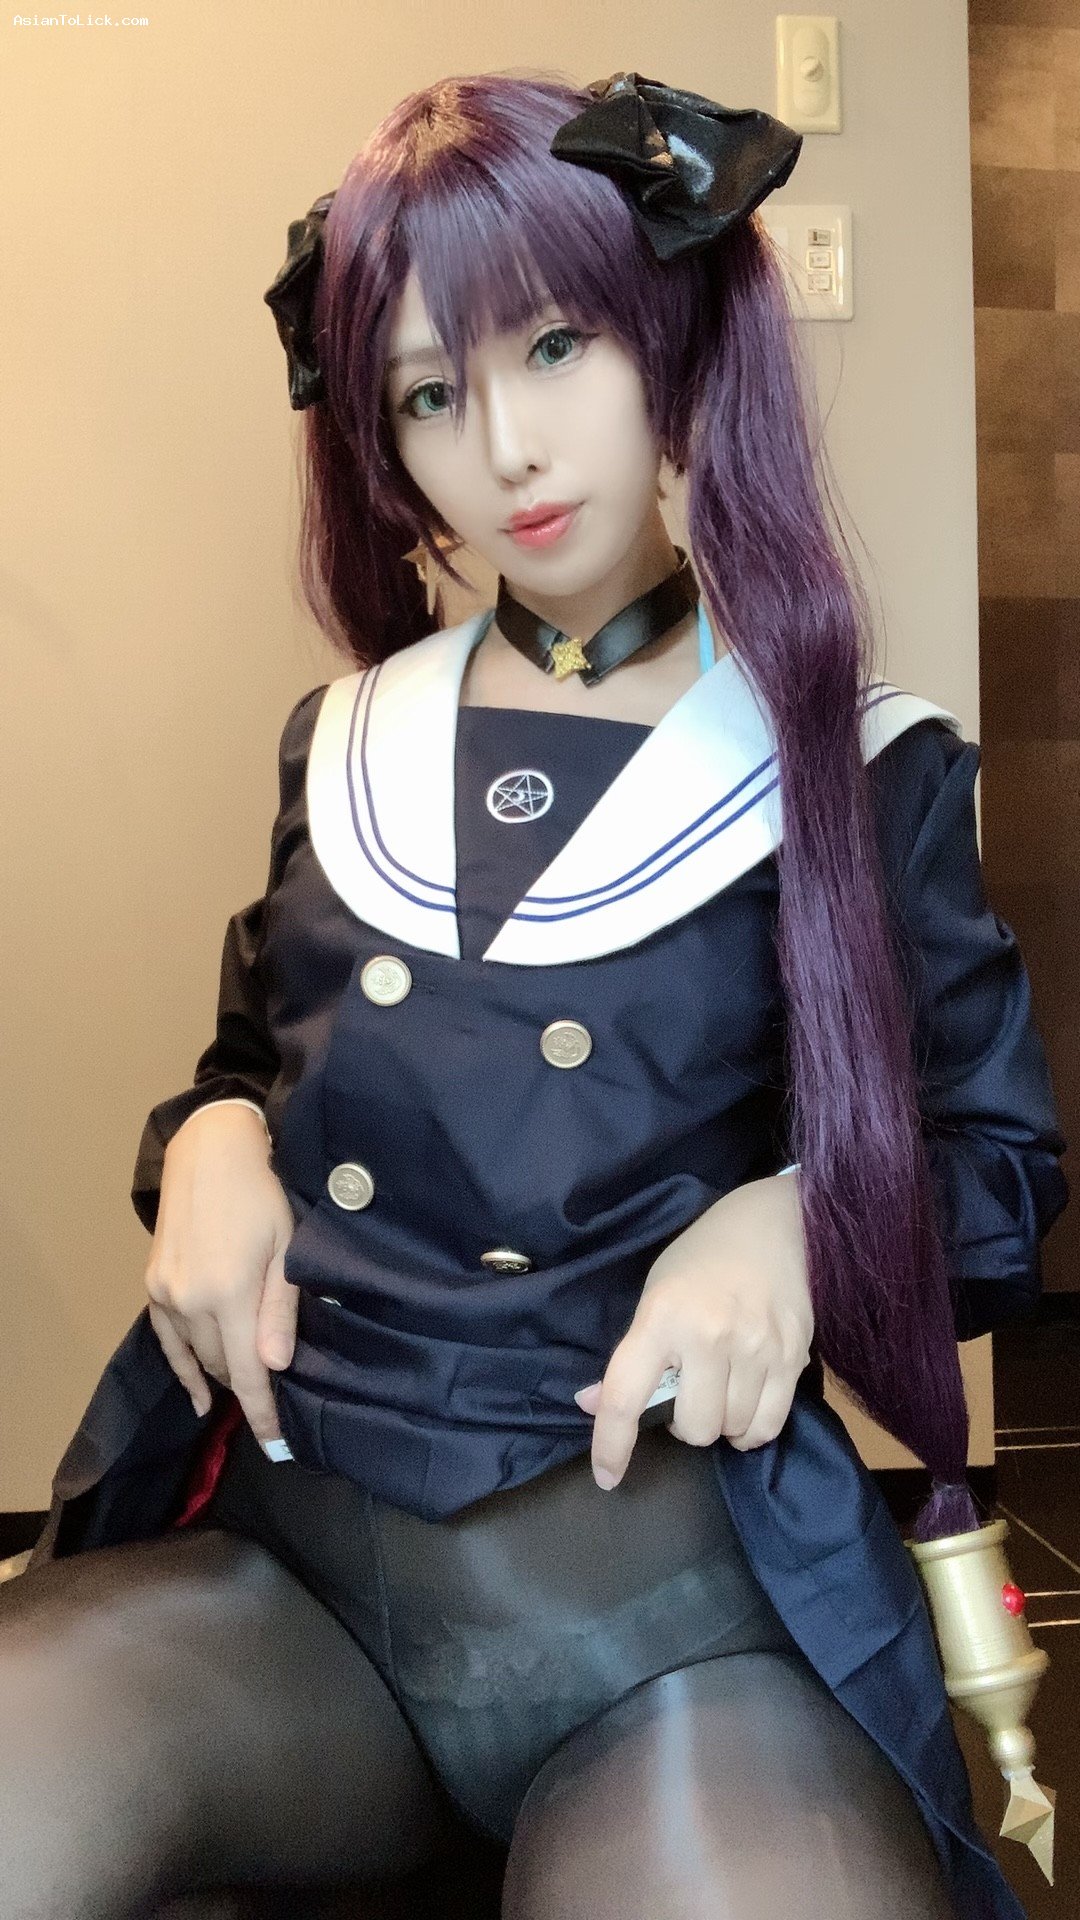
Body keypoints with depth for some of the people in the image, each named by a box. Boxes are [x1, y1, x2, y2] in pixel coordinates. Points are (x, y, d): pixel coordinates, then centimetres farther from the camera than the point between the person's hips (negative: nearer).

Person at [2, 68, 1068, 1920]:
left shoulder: (854, 763, 4)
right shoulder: (342, 741, 13)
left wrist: (798, 1215, -12)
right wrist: (212, 1147, 0)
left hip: (676, 1596, -2)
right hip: (267, 1555, 3)